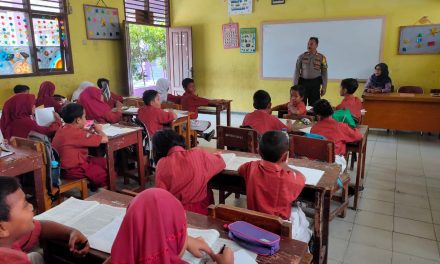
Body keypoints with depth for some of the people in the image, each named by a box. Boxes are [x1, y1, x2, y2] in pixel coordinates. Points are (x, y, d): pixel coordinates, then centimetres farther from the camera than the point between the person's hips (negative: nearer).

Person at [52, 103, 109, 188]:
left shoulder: (63, 129, 2)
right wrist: (99, 130, -5)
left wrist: (89, 131, 5)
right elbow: (104, 139, -24)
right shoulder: (76, 133, -27)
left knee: (104, 161, 17)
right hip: (73, 170, -10)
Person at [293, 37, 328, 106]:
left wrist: (324, 87, 1)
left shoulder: (321, 58, 1)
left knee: (314, 104, 4)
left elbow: (324, 73, 4)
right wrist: (295, 86, -3)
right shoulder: (302, 56, 1)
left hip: (315, 83, 0)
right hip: (303, 82, 0)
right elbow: (297, 71, 1)